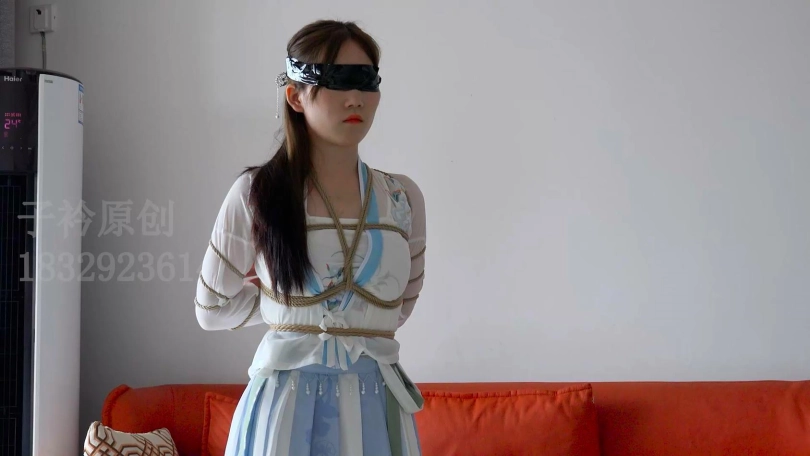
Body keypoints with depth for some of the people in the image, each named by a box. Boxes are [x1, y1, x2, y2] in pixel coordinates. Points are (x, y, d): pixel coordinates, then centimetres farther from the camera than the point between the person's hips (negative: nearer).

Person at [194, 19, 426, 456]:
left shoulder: (404, 198, 3)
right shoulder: (254, 193, -5)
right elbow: (214, 309, 5)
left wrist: (298, 304, 6)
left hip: (376, 404, 3)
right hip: (285, 403, -2)